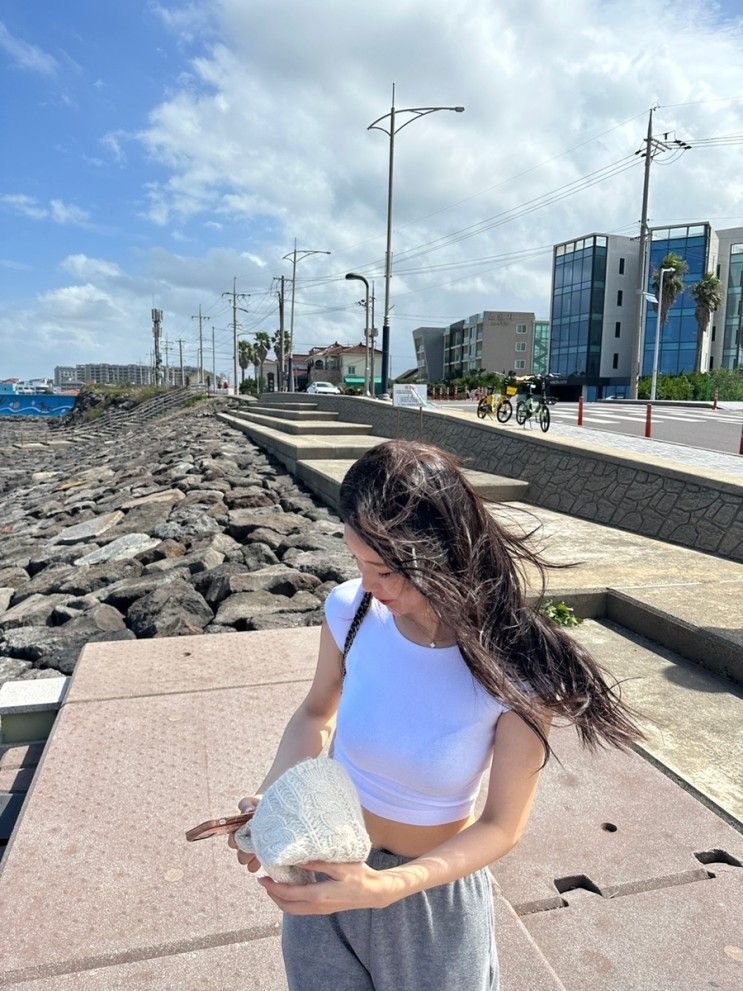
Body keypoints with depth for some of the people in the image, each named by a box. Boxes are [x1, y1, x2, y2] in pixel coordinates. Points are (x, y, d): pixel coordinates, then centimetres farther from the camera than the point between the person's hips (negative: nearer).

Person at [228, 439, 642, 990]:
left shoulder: (515, 667, -28)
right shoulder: (351, 610, -19)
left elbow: (503, 827, -18)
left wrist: (385, 887, -30)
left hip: (433, 889, -2)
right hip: (325, 872, 3)